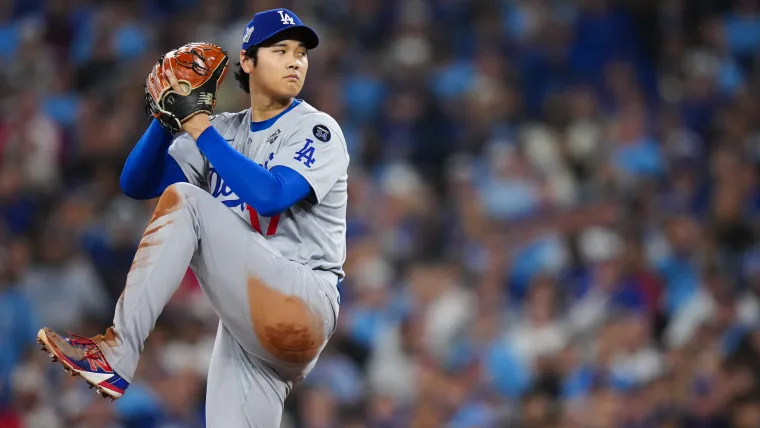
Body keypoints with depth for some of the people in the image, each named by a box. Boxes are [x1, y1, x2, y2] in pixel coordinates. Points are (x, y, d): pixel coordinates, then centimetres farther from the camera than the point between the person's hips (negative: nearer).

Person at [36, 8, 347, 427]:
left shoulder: (317, 130, -1)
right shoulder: (224, 131, 16)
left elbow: (269, 196, -20)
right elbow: (136, 184, 9)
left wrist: (198, 125, -18)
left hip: (301, 313, -6)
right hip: (246, 326, 6)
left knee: (184, 200, -18)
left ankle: (115, 355, -26)